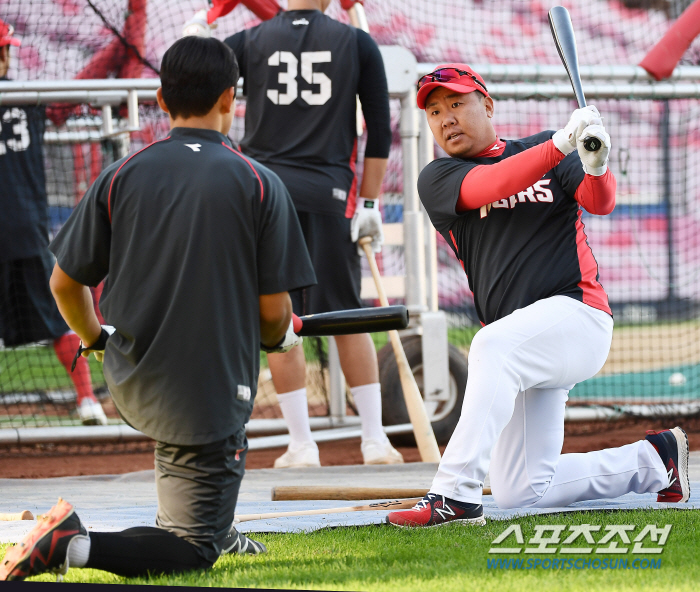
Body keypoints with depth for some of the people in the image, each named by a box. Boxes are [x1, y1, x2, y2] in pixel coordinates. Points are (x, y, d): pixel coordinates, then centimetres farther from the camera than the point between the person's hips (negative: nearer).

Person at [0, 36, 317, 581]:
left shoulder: (120, 177, -1)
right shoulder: (259, 185, -9)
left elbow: (65, 282, 4)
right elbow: (274, 309, -7)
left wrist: (94, 340, 24)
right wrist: (281, 337, 17)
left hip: (130, 387, 5)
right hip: (209, 401, -5)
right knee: (194, 550, 1)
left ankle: (214, 529, 34)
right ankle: (78, 547, -23)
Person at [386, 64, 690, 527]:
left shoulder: (545, 149, 9)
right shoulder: (438, 179, 8)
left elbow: (600, 203, -5)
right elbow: (489, 186, -13)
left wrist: (595, 167, -29)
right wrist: (562, 145, -27)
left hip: (577, 311, -5)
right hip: (524, 343, 5)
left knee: (495, 346, -37)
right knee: (521, 493, 2)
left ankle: (455, 494, -40)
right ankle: (654, 461, 22)